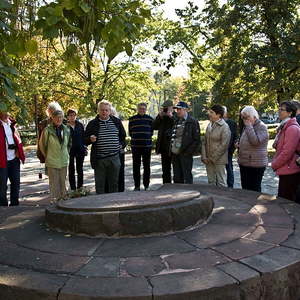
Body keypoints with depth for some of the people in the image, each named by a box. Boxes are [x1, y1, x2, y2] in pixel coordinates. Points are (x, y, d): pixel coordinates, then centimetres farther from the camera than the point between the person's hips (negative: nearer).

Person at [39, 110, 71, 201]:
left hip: (64, 161, 4)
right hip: (52, 162, -4)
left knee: (63, 182, 11)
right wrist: (47, 156, 8)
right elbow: (42, 145, 2)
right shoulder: (47, 130, -9)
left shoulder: (66, 129, 4)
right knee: (54, 184, 1)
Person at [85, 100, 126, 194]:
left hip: (114, 158, 2)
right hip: (99, 159, -2)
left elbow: (123, 135, 25)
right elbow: (85, 140, 6)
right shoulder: (92, 124, 2)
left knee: (114, 183, 10)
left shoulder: (117, 121, 9)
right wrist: (90, 139, -15)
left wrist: (121, 144, 11)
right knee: (99, 184, 5)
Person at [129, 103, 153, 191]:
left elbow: (151, 132, 9)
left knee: (146, 166, 4)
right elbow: (130, 132, 9)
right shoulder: (132, 119, 5)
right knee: (136, 166, 3)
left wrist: (147, 139, 2)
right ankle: (137, 186, 12)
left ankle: (146, 185, 14)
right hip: (135, 146, 0)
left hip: (147, 146, 0)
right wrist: (135, 138, 2)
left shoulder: (150, 119, 5)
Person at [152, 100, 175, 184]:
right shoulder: (162, 118, 10)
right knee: (165, 170, 14)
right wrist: (160, 116, -9)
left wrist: (171, 116, -20)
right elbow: (154, 127, 0)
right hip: (164, 148, 5)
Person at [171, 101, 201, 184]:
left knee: (187, 177, -2)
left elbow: (196, 139, -8)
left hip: (185, 154, -7)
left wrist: (189, 151, -14)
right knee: (177, 178, 12)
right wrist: (171, 150, 11)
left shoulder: (193, 122, -4)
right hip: (175, 153, 7)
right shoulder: (176, 121, 16)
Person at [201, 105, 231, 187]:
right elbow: (204, 142, 11)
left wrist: (213, 158, -12)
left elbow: (223, 145, -15)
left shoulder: (225, 127, -11)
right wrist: (204, 157, 1)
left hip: (219, 160, -6)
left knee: (221, 183, 2)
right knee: (211, 182, 14)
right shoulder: (209, 125, 10)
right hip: (208, 161, 7)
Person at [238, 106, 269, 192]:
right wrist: (239, 144, 8)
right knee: (245, 188, 15)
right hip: (244, 163, 9)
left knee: (255, 189, 1)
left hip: (256, 165, -8)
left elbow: (255, 141, -29)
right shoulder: (246, 127, 15)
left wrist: (249, 126, -21)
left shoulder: (262, 127, -12)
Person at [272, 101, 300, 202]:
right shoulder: (284, 127, 15)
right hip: (286, 171, 10)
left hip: (289, 172, -10)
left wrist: (274, 164, -9)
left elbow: (287, 153, -21)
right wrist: (275, 162, 12)